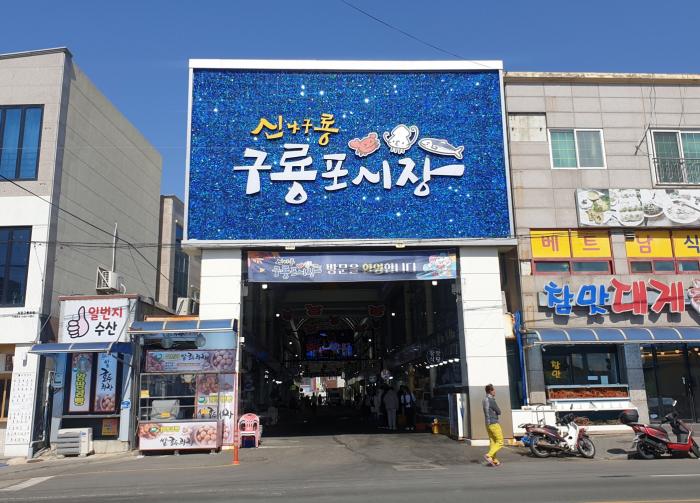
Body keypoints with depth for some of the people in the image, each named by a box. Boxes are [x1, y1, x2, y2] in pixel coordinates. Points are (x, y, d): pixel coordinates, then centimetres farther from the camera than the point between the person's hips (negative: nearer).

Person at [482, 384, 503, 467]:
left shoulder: (485, 399, 10)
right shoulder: (491, 400, -18)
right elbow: (499, 412, -11)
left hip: (488, 423, 9)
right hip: (494, 423, -9)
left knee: (492, 441, 10)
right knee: (500, 442, -3)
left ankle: (494, 460, 10)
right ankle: (488, 456, -14)